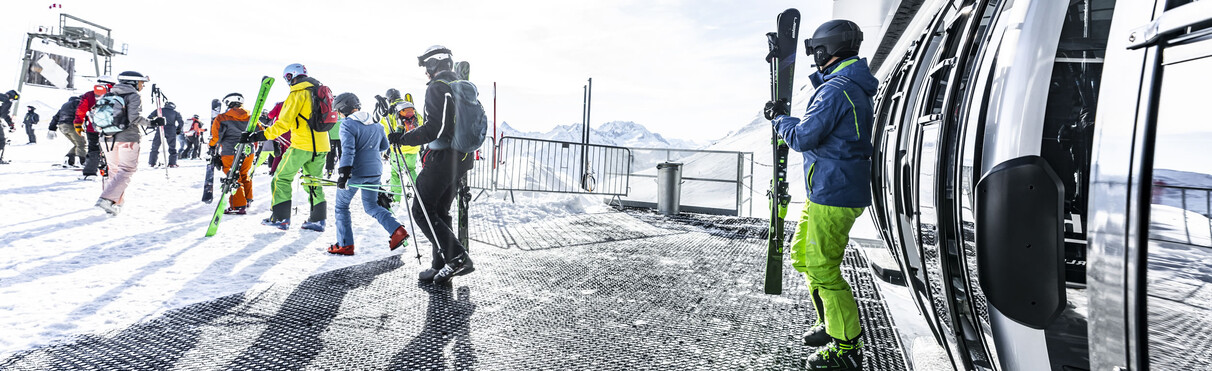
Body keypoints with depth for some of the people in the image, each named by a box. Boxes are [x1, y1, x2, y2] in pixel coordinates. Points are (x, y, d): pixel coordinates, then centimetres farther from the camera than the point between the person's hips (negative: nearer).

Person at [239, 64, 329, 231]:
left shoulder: (297, 93, -9)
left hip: (302, 145, -7)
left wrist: (259, 136, -16)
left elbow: (284, 123, -16)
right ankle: (318, 220, 13)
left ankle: (280, 218, 6)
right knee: (313, 182, 15)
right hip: (321, 146, 7)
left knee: (282, 178, 6)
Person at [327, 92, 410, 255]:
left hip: (356, 172, -6)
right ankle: (397, 231, 0)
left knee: (342, 206, 11)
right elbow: (384, 146, 20)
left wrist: (344, 172, -27)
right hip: (375, 171, 7)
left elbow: (348, 150, -23)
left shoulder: (347, 124, -11)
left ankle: (345, 245, 11)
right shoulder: (376, 124, 10)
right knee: (371, 205, 19)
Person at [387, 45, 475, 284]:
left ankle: (457, 257, -11)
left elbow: (434, 129, -21)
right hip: (462, 159, 9)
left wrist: (403, 138, -11)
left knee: (422, 210, -2)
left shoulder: (437, 88, -12)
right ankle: (441, 266, 15)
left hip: (441, 159, -9)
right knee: (440, 211, 14)